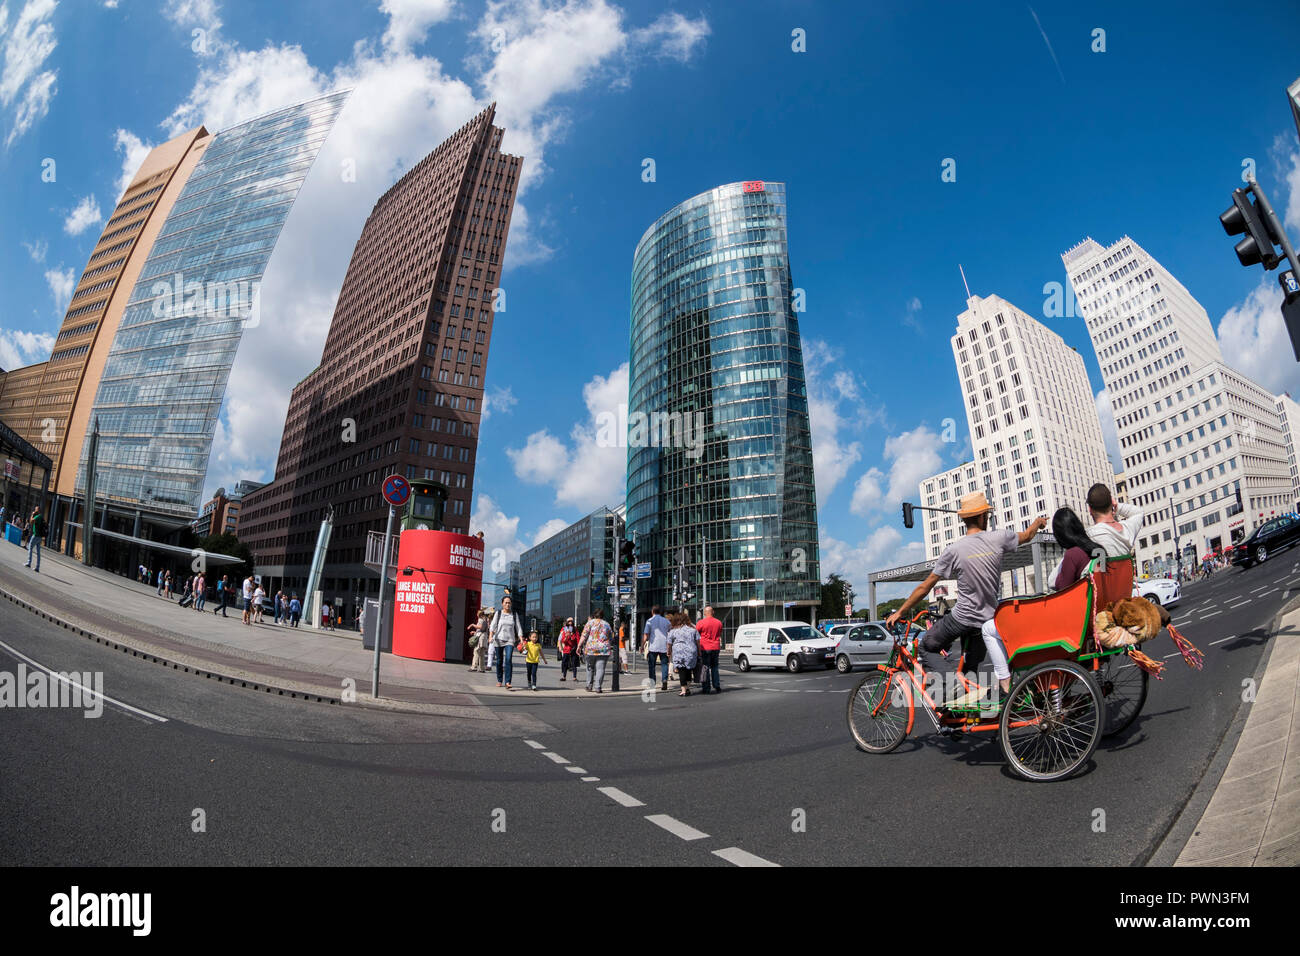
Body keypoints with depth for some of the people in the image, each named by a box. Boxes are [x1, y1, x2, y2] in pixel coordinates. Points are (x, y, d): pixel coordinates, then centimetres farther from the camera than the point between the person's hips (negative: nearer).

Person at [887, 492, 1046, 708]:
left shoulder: (954, 550, -13)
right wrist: (1038, 521, 40)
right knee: (970, 669, 17)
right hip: (986, 620, 4)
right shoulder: (998, 539, -7)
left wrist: (899, 612, -1)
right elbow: (1027, 536, 17)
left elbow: (925, 587, -9)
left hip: (961, 617, -4)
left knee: (929, 643, 15)